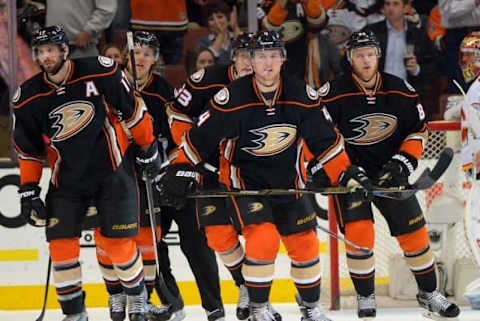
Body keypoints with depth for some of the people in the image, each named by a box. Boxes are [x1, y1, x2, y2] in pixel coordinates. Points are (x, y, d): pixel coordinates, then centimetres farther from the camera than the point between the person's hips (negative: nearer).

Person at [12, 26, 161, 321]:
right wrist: (29, 192, 2)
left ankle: (137, 295, 22)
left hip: (112, 170, -3)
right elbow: (29, 150, 5)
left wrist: (148, 149, 3)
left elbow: (132, 109, -4)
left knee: (116, 242, -5)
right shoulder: (29, 98, -5)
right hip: (67, 180, 3)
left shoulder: (99, 72, -15)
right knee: (61, 244, -6)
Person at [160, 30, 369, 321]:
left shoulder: (302, 95, -10)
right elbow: (201, 136, -12)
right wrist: (180, 170, -13)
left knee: (305, 244, 6)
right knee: (263, 239, -22)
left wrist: (345, 173, -5)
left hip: (287, 182, 4)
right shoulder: (233, 98, -20)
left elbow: (324, 138, -1)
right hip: (243, 181, -4)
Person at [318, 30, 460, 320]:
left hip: (390, 173, 3)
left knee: (414, 232, 4)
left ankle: (429, 293, 23)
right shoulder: (334, 94, -14)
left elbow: (418, 130, 5)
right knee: (359, 233, -18)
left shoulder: (400, 90, -4)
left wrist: (404, 162, -8)